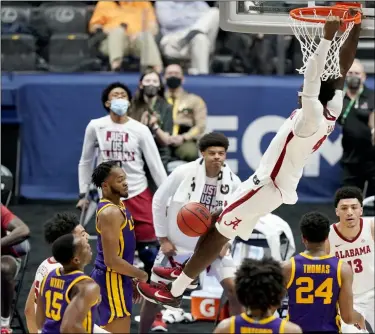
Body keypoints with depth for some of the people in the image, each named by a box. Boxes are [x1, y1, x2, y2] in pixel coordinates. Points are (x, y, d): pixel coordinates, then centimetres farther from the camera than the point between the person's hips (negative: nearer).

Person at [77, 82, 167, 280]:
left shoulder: (140, 130, -4)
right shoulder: (95, 127, -1)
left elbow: (155, 165, -2)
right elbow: (85, 162, 10)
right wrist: (83, 194, 8)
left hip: (138, 194, 0)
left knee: (149, 246, -4)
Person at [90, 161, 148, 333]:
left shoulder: (117, 205, 10)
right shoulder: (110, 213, -21)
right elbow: (111, 260, -24)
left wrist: (132, 279, 19)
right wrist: (140, 275, -12)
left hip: (117, 279, 11)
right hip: (112, 280, -11)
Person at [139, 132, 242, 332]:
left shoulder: (233, 181, -12)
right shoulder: (184, 173, -20)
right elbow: (158, 201, -8)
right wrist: (163, 239, -7)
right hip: (176, 245, -2)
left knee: (234, 289, -12)